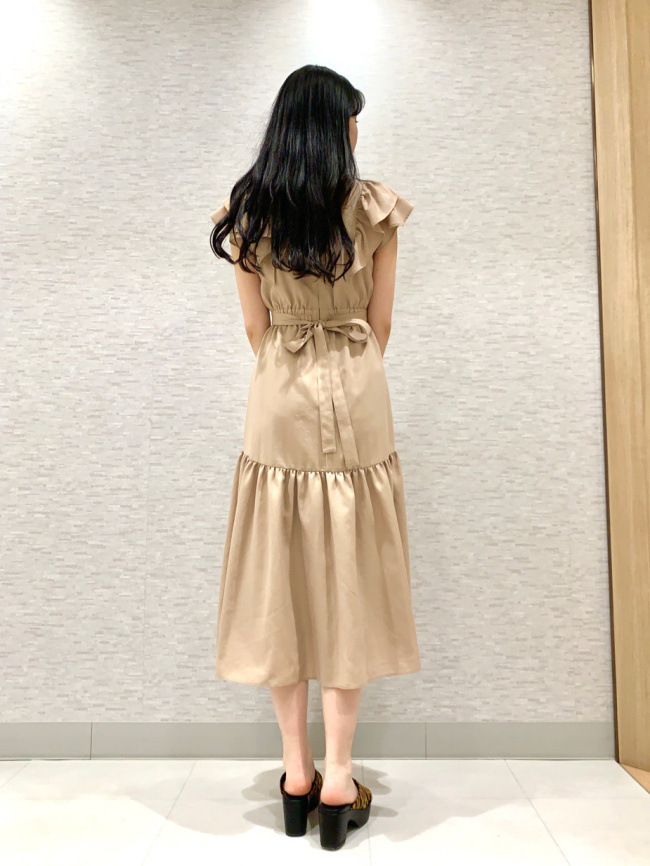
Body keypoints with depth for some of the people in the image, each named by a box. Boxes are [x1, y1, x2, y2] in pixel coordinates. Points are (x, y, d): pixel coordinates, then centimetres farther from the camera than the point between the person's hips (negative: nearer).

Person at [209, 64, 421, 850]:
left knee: (280, 584, 9)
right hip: (355, 404, -1)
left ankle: (296, 772, 21)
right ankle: (338, 780, 15)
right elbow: (380, 324, 4)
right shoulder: (375, 207, 0)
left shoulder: (247, 212, 5)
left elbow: (254, 328, 7)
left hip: (277, 406, 2)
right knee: (347, 585, 5)